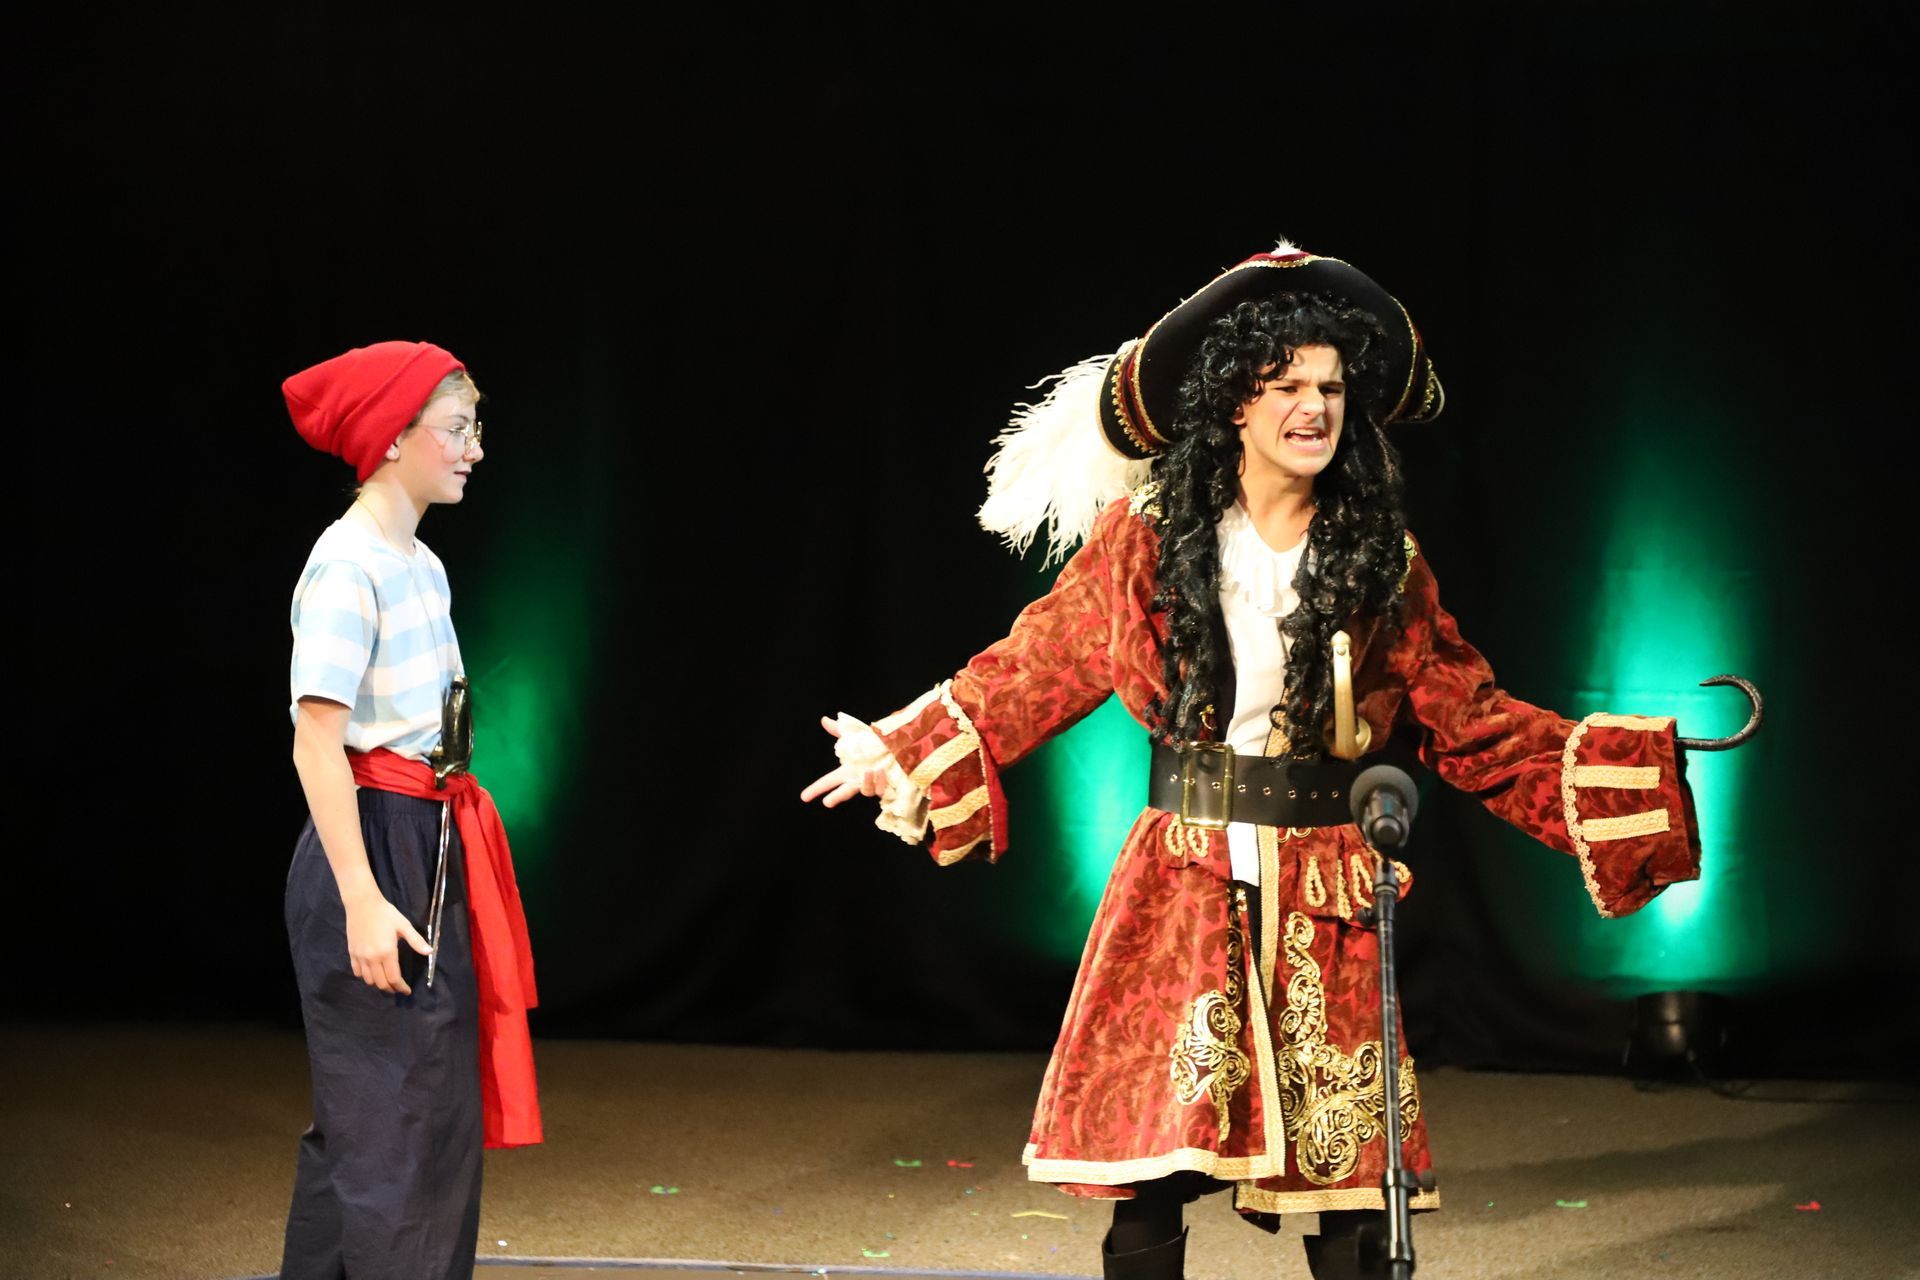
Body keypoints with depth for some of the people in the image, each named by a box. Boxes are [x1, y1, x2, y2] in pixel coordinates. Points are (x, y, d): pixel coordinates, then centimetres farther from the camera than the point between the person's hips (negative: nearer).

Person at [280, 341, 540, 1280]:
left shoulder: (419, 566, 13)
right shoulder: (347, 567, -15)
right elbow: (317, 744, -20)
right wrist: (362, 900, -25)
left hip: (430, 850, 10)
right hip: (374, 850, -10)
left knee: (441, 1109, 13)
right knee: (395, 1122, -6)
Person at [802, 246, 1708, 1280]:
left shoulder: (1385, 565, 5)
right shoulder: (1147, 539, 2)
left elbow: (1469, 719, 8)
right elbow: (1036, 667, 11)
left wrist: (1622, 768, 0)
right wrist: (901, 747, 11)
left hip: (1326, 907, 1)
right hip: (1181, 892, -1)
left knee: (1348, 1186, -2)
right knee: (1150, 1176, -2)